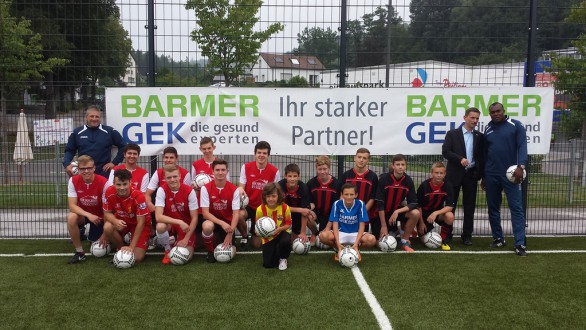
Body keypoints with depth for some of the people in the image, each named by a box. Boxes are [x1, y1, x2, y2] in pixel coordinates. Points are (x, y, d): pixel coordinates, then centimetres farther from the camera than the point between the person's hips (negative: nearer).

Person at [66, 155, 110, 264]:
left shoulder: (103, 183, -24)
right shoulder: (73, 181, -15)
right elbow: (72, 205, -19)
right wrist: (89, 215, -36)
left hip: (99, 217, -2)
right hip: (83, 214, 2)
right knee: (71, 217, -33)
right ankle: (79, 252, -14)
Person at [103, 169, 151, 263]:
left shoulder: (138, 196, -32)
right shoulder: (109, 192, -22)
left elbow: (140, 223, -26)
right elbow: (107, 213, -9)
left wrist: (131, 247, -26)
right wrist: (116, 221, -34)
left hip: (139, 224, -3)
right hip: (121, 221, 3)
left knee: (137, 258, -16)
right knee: (107, 227, -32)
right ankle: (121, 249, -3)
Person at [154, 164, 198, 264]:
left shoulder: (189, 191, -17)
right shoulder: (162, 190, -17)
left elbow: (194, 218, -13)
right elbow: (158, 216, -26)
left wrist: (186, 239, -17)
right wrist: (179, 222, -37)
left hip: (186, 225, 0)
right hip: (169, 223, 0)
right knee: (160, 226, -35)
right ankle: (168, 250, -4)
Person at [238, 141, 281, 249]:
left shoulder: (274, 171, -9)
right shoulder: (246, 167, -6)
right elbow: (241, 186, -7)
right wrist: (240, 190, -32)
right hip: (248, 205, 0)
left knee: (257, 244, 1)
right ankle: (244, 236, -2)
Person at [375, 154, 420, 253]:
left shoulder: (408, 181, -10)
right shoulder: (384, 179, -18)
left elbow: (413, 204, -14)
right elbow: (380, 204, -19)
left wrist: (397, 212, -29)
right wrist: (384, 226, -20)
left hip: (399, 210, 2)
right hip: (384, 213, -2)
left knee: (416, 213, -28)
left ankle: (404, 241, -9)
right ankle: (392, 231, 26)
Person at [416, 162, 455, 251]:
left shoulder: (447, 186, -14)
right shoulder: (424, 186, -18)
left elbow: (450, 207, -20)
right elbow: (418, 205, -10)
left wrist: (435, 213, -34)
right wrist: (421, 223, -9)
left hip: (438, 212, 1)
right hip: (424, 213, -1)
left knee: (450, 216, -33)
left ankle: (444, 239, -8)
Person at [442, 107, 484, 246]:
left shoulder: (480, 136, 9)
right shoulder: (452, 134, 1)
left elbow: (482, 156, 7)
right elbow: (445, 151, -7)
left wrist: (480, 173, -5)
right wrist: (460, 159, -19)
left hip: (471, 175, 2)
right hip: (455, 175, -2)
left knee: (469, 207, 5)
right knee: (450, 205, 5)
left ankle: (467, 235, 14)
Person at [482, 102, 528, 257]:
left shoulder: (515, 125, -2)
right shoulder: (488, 129, 11)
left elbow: (522, 146, -9)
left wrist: (520, 166, -24)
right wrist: (483, 176, 15)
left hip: (510, 174, -4)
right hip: (491, 175, 5)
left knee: (516, 207, -6)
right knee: (493, 208, 8)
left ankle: (520, 244, -5)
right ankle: (498, 238, 21)